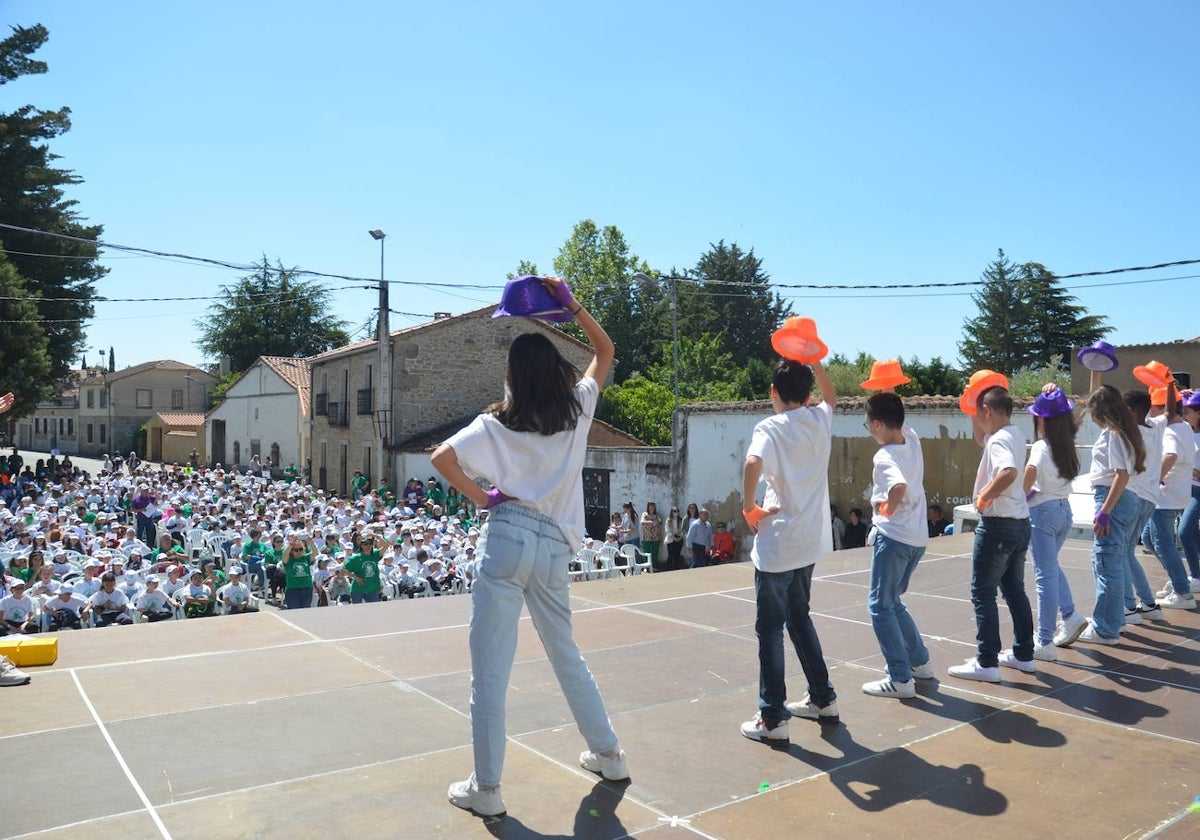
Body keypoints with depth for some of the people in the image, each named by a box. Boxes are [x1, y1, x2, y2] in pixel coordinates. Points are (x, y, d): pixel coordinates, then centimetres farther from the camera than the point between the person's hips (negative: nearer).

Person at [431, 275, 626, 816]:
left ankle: (486, 789, 9)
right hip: (554, 545, 4)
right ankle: (607, 754, 33)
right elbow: (605, 351, 20)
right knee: (566, 654, 23)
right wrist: (571, 306, 13)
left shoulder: (497, 422, 1)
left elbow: (442, 458, -11)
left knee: (490, 668, 3)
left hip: (508, 538, -4)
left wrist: (482, 498, 0)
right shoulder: (577, 409, 7)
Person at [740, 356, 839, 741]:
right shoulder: (820, 420, 5)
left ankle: (773, 718, 8)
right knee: (799, 617, 23)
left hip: (777, 544, -6)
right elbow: (831, 397, 30)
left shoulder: (770, 427, -12)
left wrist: (748, 508, -19)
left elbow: (753, 462, -33)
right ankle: (823, 698, 31)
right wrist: (813, 361, 22)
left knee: (770, 628, 3)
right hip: (810, 541, 6)